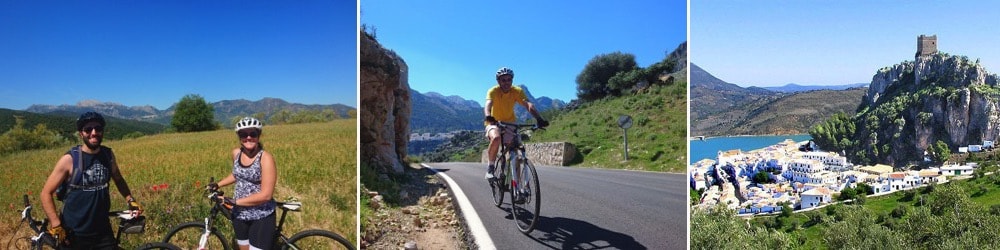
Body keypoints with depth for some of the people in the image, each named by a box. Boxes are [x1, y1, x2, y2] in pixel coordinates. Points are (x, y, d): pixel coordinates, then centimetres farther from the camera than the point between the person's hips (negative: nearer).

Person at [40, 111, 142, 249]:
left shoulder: (108, 155, 1)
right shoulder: (69, 160, -12)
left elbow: (118, 180, 18)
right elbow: (46, 193, -7)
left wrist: (130, 199, 4)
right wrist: (56, 226, -14)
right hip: (73, 235, -3)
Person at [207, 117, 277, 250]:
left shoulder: (265, 158, -20)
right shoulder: (236, 153, 0)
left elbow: (266, 195, -24)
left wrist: (234, 201, -20)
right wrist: (217, 184, 11)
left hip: (261, 217, -6)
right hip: (239, 214, 6)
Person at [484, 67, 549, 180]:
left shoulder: (517, 91, -14)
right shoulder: (493, 91, -20)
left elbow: (528, 104, -29)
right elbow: (488, 105, -38)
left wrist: (539, 119, -46)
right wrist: (488, 117, -61)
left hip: (510, 123, 3)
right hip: (494, 123, -3)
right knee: (496, 138, -36)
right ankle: (490, 167, -17)